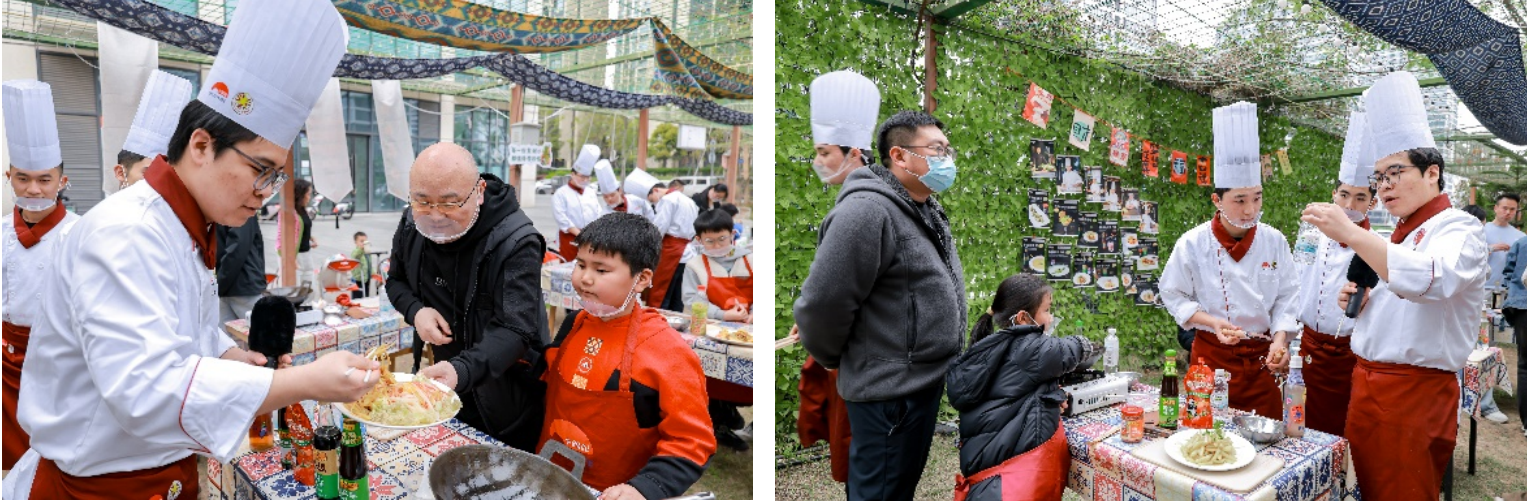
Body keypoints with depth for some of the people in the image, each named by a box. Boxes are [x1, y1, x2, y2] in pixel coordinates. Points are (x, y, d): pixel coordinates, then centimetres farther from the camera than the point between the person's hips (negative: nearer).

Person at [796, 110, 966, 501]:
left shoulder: (928, 211, 9)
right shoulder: (868, 211, -22)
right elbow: (823, 302, -24)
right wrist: (835, 361, -8)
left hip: (925, 379, 9)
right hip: (891, 387, -9)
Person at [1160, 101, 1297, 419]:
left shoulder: (1274, 241, -4)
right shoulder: (1193, 244, -12)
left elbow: (1286, 297, 2)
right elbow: (1174, 296, -4)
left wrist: (1280, 339, -12)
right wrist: (1212, 322, -17)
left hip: (1261, 357, 2)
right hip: (1212, 354, -2)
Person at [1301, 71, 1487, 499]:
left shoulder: (1458, 230, -9)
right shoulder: (1399, 236, 17)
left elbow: (1431, 280, -33)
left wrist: (1351, 234, -37)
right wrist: (1360, 303, 6)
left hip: (1414, 394, -8)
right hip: (1367, 383, 8)